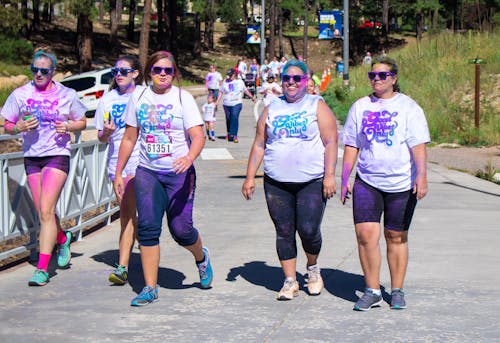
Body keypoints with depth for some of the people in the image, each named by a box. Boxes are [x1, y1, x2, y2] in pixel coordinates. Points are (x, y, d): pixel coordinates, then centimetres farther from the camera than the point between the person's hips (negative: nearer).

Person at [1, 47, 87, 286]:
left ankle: (42, 268, -14)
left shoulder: (67, 95, 1)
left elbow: (82, 122, 12)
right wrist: (20, 127, -13)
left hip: (58, 155, -3)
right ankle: (63, 239, 42)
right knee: (43, 213, 9)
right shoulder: (20, 94, 4)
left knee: (46, 211, -15)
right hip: (31, 157, 3)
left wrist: (68, 126, -9)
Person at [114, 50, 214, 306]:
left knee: (181, 229, -3)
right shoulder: (138, 97, 7)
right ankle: (150, 288, 0)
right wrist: (118, 173, 12)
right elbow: (129, 138, 14)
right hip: (147, 172, 3)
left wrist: (189, 157, -32)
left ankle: (201, 257, 32)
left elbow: (198, 136, -11)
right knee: (147, 228, -7)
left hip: (179, 173, -2)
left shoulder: (183, 98, -2)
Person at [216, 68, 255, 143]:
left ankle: (233, 135, -20)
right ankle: (229, 133, 29)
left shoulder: (240, 82, 7)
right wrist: (217, 101, 1)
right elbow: (221, 92, 8)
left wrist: (252, 97, 24)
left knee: (235, 118, -18)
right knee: (228, 119, 9)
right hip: (227, 104, 2)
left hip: (236, 103, -2)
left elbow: (245, 90, 19)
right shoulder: (225, 82, 7)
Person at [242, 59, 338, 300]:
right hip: (276, 183, 3)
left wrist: (329, 175, -11)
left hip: (312, 182, -3)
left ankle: (313, 268, 20)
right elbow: (259, 145, 15)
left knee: (309, 230, -9)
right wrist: (250, 177, 8)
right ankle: (290, 281, 13)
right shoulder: (272, 109, 13)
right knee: (284, 232, 3)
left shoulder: (317, 106, 4)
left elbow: (330, 143, -2)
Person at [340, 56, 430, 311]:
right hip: (367, 182, 2)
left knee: (396, 237, 6)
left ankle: (397, 291, 19)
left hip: (401, 183, -2)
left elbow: (418, 145, -6)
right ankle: (372, 291, -1)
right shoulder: (360, 107, 10)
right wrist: (345, 179, 8)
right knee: (365, 234, -11)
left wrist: (421, 176, -18)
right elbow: (351, 146, 12)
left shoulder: (408, 107, 1)